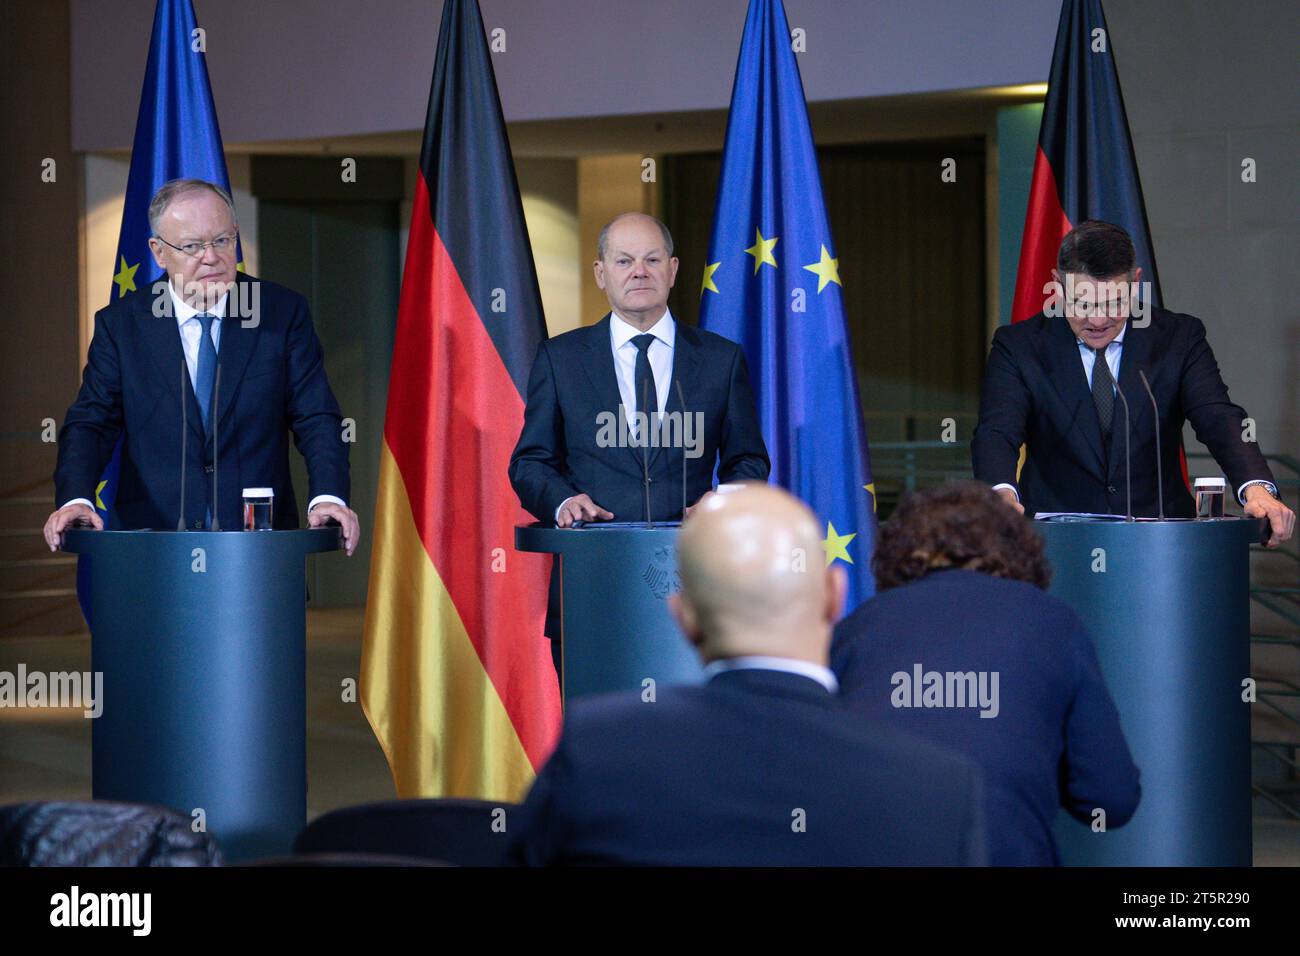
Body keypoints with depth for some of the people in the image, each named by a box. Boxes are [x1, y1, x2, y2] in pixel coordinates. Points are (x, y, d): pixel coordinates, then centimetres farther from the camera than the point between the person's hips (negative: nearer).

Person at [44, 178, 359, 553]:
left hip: (260, 539, 0)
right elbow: (90, 424, 2)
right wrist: (75, 499, -18)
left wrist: (328, 496, -16)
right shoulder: (119, 325, 7)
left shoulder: (284, 312, 7)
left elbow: (317, 418, 2)